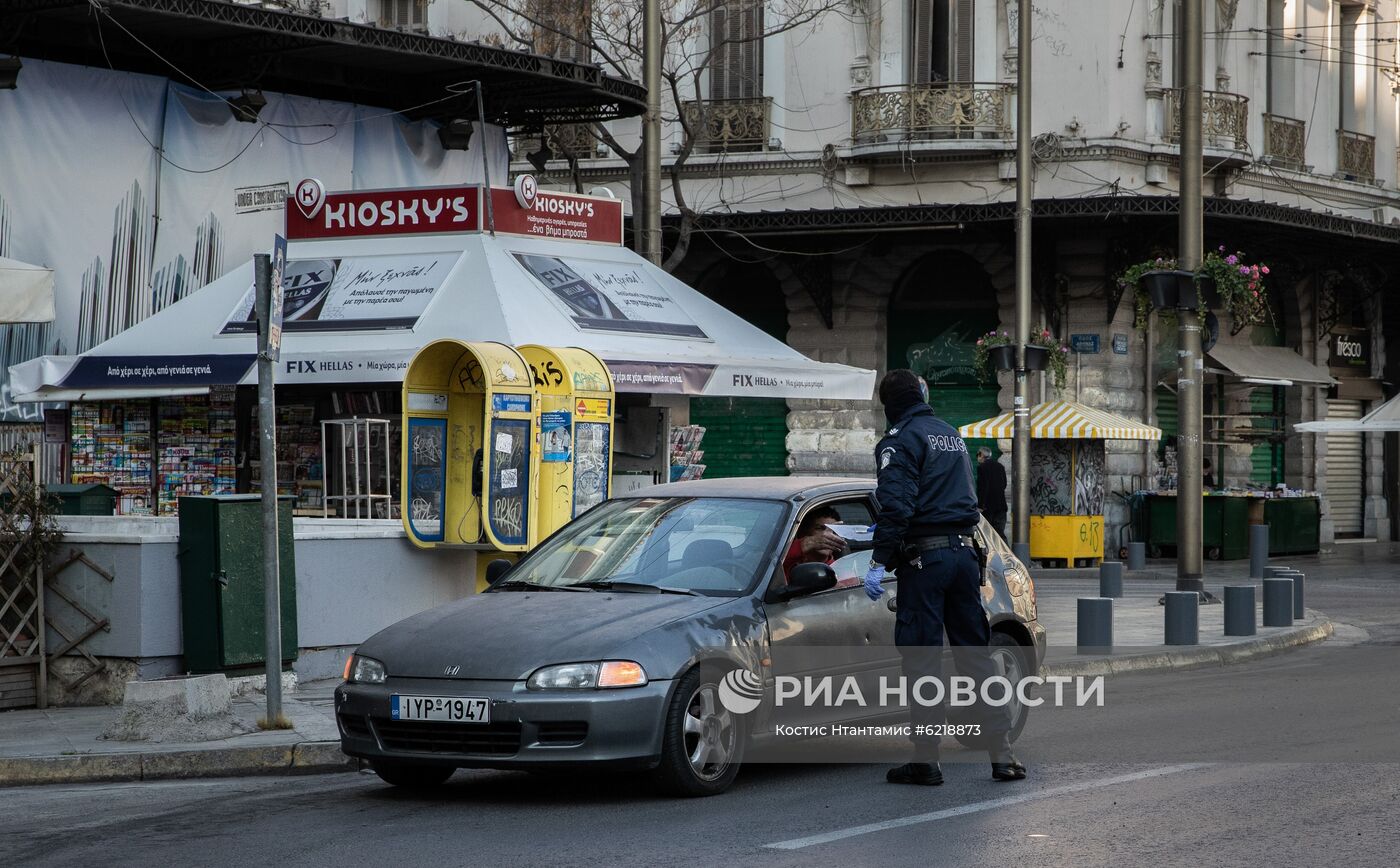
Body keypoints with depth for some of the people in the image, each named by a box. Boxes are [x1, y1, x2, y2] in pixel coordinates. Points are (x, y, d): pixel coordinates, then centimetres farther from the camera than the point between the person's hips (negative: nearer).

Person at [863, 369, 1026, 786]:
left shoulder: (900, 441, -7)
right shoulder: (952, 435, 18)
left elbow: (896, 505, -18)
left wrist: (879, 561, -18)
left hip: (924, 558, -7)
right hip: (965, 552, 7)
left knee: (922, 660, -3)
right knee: (976, 655, 10)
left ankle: (925, 760, -3)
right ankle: (1003, 755, 8)